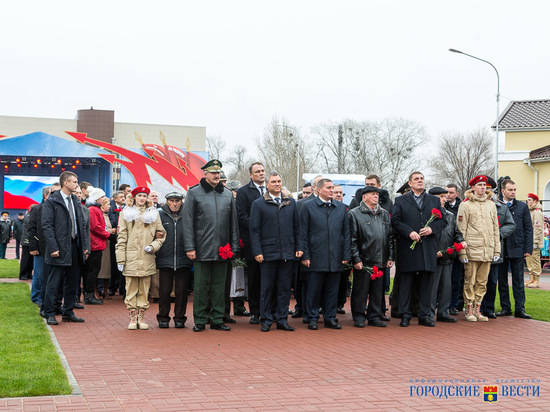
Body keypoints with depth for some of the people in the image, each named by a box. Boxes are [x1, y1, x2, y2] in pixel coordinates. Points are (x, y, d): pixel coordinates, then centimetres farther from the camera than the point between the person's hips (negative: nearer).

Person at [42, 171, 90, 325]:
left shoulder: (76, 202, 14)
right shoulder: (51, 202, -7)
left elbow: (82, 225, 16)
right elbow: (47, 226, -11)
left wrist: (85, 246, 8)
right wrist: (53, 248, -17)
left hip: (75, 248, 7)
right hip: (60, 248, -7)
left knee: (72, 283, 11)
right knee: (54, 283, -2)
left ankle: (68, 313, 19)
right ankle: (50, 314, 6)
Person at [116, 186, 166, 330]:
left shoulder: (153, 213, 12)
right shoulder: (126, 213, 9)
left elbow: (161, 234, 15)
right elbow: (121, 237, 5)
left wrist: (153, 246, -5)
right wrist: (120, 259, -2)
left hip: (147, 258, 1)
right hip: (131, 257, -1)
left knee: (144, 290, 2)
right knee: (131, 289, -1)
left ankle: (141, 317, 8)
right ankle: (133, 318, 5)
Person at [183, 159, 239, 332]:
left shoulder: (228, 194, 12)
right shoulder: (194, 193, 1)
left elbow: (233, 222, 14)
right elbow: (188, 222, -2)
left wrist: (234, 246, 8)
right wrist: (189, 247, -8)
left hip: (222, 250, 3)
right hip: (202, 250, -3)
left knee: (219, 286, 7)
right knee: (201, 286, 1)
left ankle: (217, 319, 14)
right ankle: (200, 320, 9)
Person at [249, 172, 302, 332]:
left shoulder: (291, 202, 12)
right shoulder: (258, 204, 1)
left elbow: (297, 227, 13)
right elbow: (254, 230, -2)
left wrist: (299, 247, 5)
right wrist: (257, 252, -9)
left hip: (288, 253, 3)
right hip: (268, 253, -3)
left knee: (284, 288, 6)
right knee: (267, 288, 3)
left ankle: (282, 319, 14)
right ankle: (266, 320, 11)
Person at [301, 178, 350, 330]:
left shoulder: (341, 208, 11)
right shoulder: (308, 206, 1)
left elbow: (346, 233, 11)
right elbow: (303, 233, -1)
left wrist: (346, 255, 5)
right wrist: (305, 255, -6)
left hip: (336, 258, 3)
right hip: (316, 257, -3)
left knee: (332, 290, 7)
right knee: (314, 290, 1)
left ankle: (330, 318, 16)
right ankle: (312, 319, 11)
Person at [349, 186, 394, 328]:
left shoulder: (385, 214, 15)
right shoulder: (355, 214, -2)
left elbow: (390, 237, 15)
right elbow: (352, 240, -6)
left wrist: (390, 257, 8)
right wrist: (356, 259, -11)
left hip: (380, 261, 5)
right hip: (363, 260, -5)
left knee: (378, 291, 8)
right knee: (360, 290, 1)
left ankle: (375, 316, 18)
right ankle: (359, 317, 11)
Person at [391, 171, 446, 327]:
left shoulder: (434, 200, 16)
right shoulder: (400, 201, 8)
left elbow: (442, 220, 11)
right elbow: (395, 221, -2)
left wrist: (432, 229, -8)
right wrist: (409, 232, -14)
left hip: (428, 248, 2)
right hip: (408, 248, -2)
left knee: (427, 282, 3)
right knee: (406, 282, 0)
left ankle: (425, 315, 11)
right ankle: (405, 315, 7)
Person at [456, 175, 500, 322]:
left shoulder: (491, 205, 15)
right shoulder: (465, 205, 1)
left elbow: (495, 229, 16)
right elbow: (461, 230, -1)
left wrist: (497, 250, 10)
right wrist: (462, 251, -7)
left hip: (488, 251, 4)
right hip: (472, 249, -4)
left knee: (482, 282, 6)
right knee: (470, 281, -1)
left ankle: (477, 309, 14)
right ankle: (469, 310, 8)